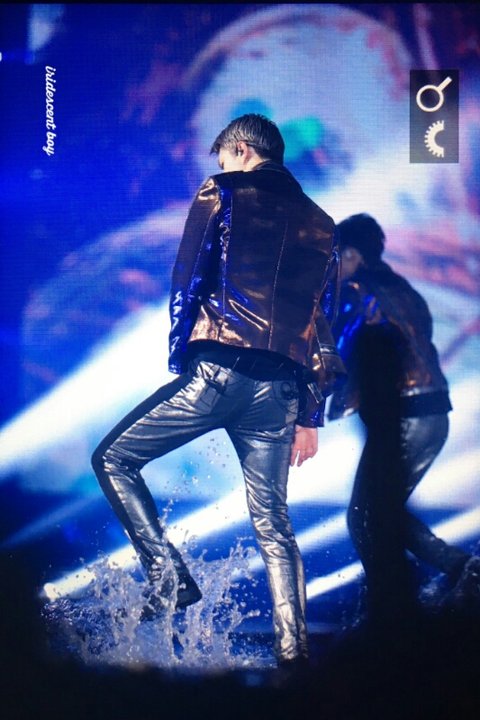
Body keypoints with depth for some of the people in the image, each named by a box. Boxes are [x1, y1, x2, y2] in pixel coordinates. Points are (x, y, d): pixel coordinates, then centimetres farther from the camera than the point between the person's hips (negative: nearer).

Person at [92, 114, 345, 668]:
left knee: (113, 458, 10)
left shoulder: (223, 192, 8)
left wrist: (179, 358, 8)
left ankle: (168, 575, -3)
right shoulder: (321, 224, 22)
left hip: (217, 371, -5)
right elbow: (325, 326, 18)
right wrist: (310, 415, 19)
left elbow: (187, 280, 0)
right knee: (273, 525, 10)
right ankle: (293, 652, 4)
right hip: (281, 389, 5)